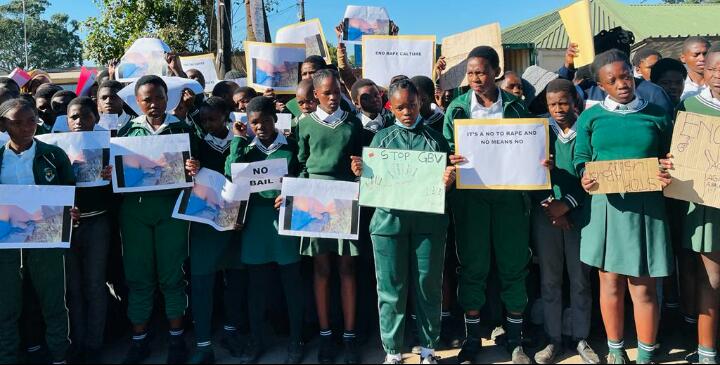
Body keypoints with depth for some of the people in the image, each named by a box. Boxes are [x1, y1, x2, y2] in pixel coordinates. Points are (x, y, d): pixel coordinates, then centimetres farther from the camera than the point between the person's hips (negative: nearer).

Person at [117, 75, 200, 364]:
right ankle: (139, 340, 20)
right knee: (138, 275, 7)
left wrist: (194, 170, -19)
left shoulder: (181, 129, 6)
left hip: (171, 207, -2)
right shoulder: (128, 130, 10)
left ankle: (176, 337, 19)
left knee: (171, 274, 5)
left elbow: (193, 166, 3)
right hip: (134, 207, 2)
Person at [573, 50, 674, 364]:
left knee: (644, 288, 2)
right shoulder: (590, 118, 5)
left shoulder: (657, 116, 6)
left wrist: (668, 176, -12)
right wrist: (585, 178, -14)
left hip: (645, 208, 0)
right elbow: (581, 159, 6)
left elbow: (670, 161, 10)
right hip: (605, 206, 1)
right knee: (611, 283, 8)